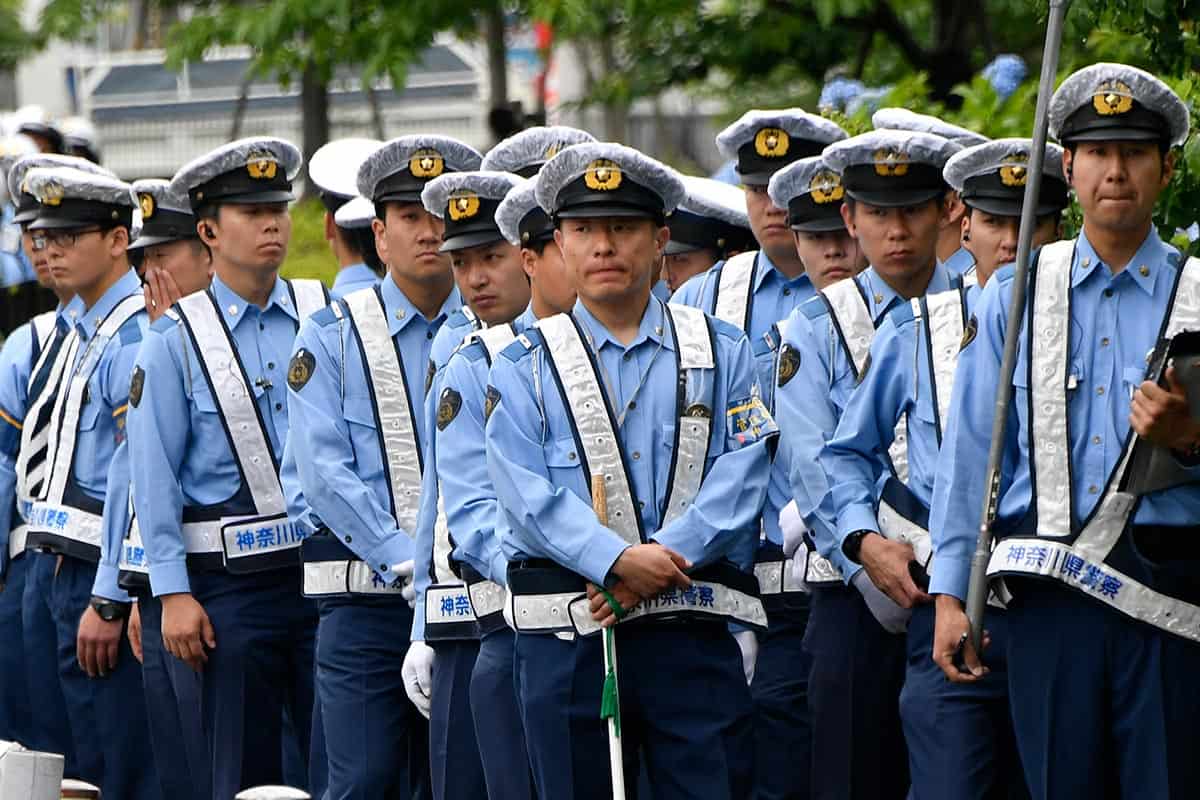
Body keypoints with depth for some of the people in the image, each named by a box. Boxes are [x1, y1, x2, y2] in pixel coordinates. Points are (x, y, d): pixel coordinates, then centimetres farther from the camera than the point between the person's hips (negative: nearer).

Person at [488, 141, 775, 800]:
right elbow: (529, 495, -5)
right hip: (567, 636, 0)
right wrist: (619, 560, -20)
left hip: (696, 632, 0)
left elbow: (737, 480, -1)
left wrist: (662, 560, -16)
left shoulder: (722, 355, 11)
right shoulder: (524, 368, 8)